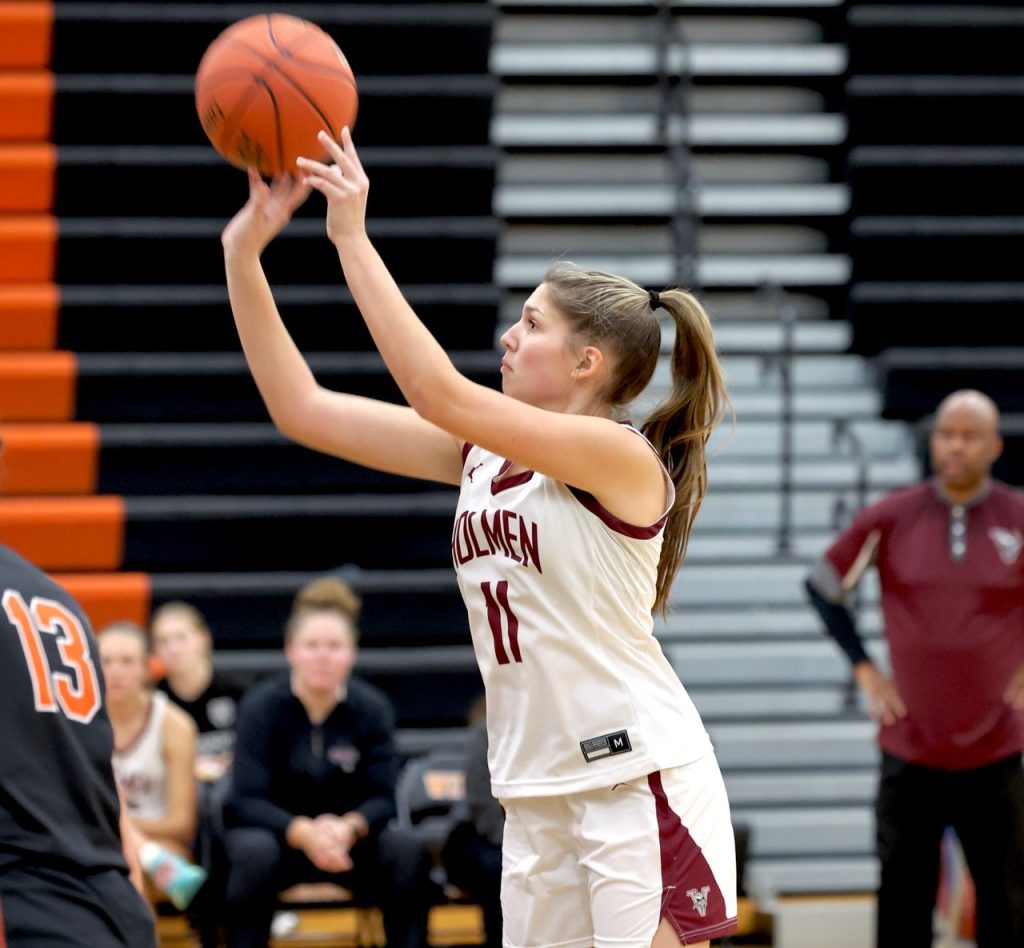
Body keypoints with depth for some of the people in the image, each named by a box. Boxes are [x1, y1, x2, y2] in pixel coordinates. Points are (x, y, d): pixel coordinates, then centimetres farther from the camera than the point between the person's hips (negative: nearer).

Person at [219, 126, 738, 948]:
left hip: (640, 778, -7)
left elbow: (439, 392, -24)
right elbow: (302, 408, 7)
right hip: (540, 791, 8)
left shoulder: (622, 457, -13)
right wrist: (244, 252, 0)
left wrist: (353, 238, -21)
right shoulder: (480, 453, 9)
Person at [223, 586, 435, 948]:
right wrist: (304, 833, -37)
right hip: (276, 833, -2)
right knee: (254, 851, -36)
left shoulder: (372, 708, -7)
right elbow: (247, 800, -18)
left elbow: (381, 797, -9)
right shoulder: (262, 705, -13)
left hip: (348, 837, 2)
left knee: (407, 849, -27)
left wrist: (349, 828, -33)